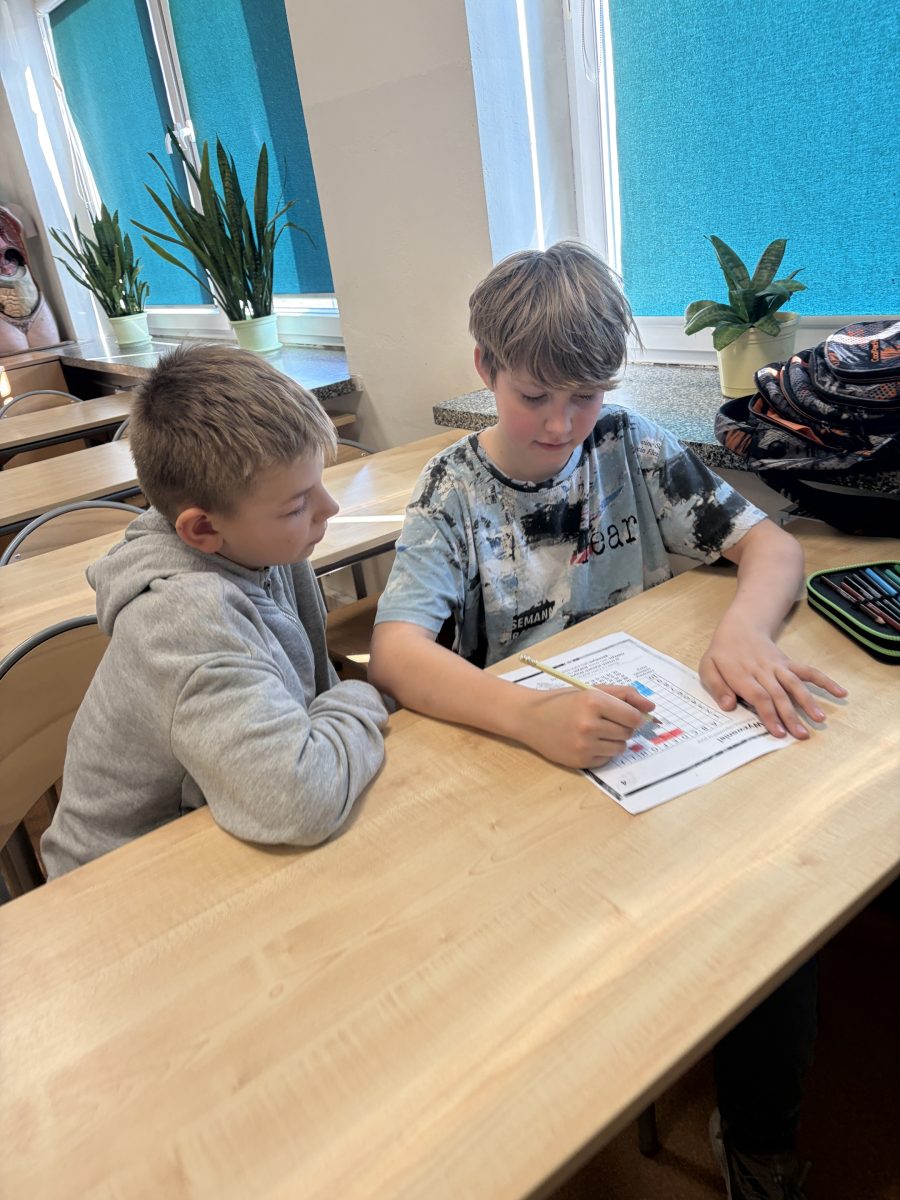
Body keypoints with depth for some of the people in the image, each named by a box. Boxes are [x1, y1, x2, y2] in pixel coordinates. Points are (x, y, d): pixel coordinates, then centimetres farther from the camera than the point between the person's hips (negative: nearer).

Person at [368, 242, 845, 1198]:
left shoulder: (631, 447, 1)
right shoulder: (454, 493, -7)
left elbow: (770, 543, 0)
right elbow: (395, 652, -22)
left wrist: (743, 630, -23)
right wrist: (531, 716, -41)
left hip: (662, 724, 3)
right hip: (529, 762, -2)